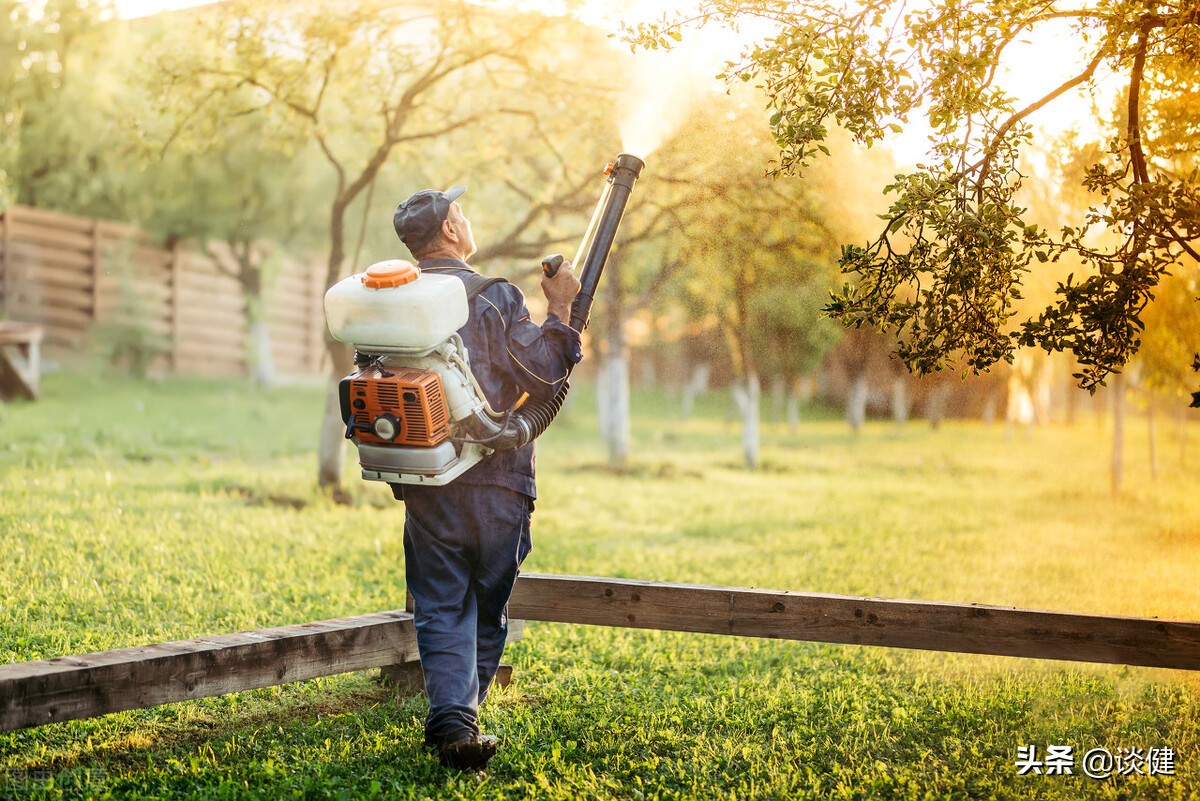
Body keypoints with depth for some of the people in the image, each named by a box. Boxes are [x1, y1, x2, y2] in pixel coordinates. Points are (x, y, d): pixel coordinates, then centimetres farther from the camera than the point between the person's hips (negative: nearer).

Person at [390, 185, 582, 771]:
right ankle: (461, 717, 20)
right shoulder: (493, 297, -9)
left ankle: (451, 721, -9)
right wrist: (560, 313, -1)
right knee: (488, 607, 13)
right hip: (495, 483, -3)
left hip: (424, 486, 3)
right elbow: (542, 378, -11)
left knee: (440, 609, 6)